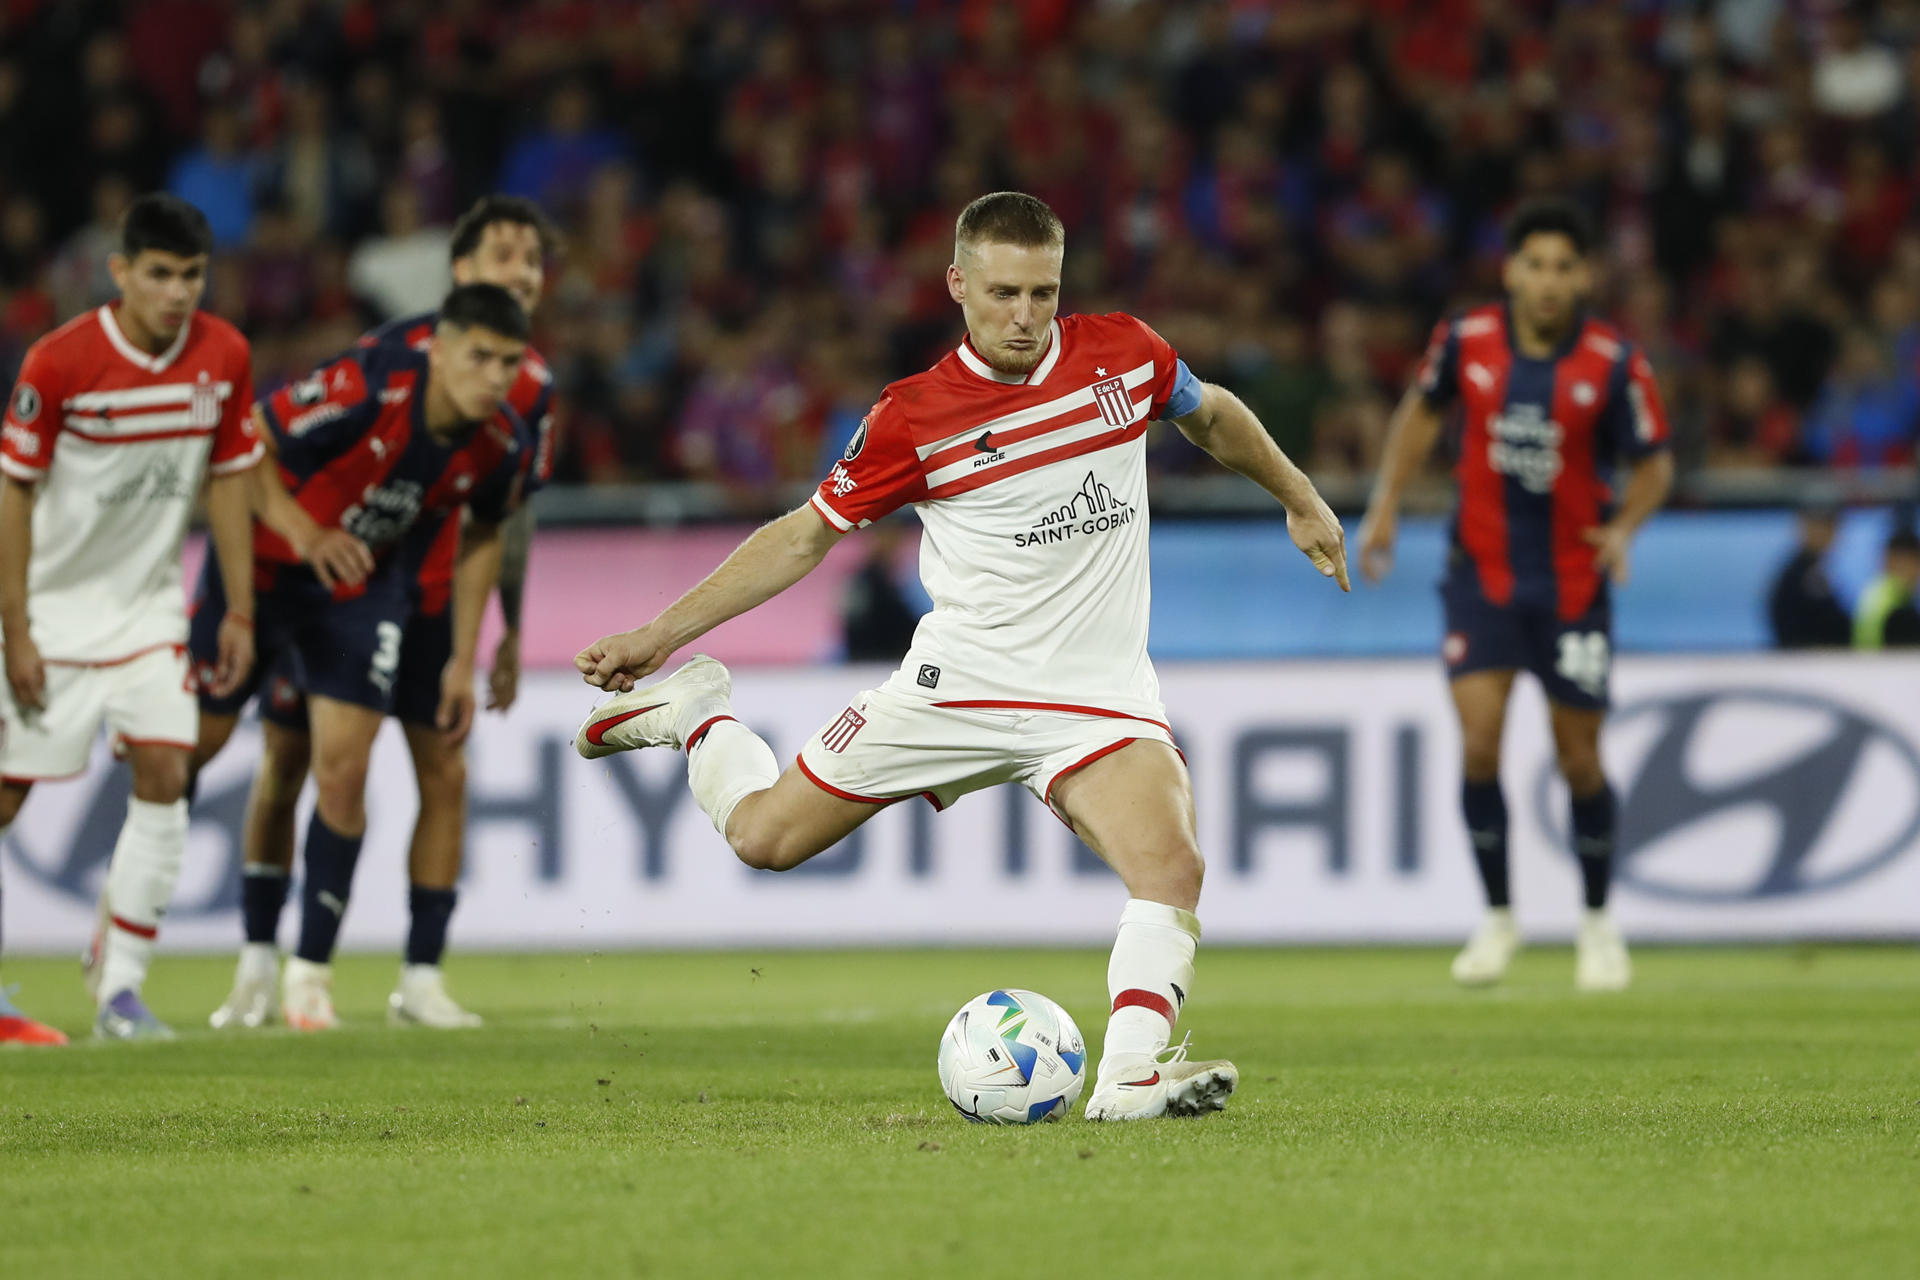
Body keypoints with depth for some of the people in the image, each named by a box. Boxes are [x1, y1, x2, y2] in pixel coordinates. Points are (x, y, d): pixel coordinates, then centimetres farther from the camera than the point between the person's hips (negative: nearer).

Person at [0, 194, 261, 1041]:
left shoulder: (224, 357, -5)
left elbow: (229, 480, 7)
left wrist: (239, 611, 5)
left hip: (150, 604, 3)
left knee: (164, 774, -10)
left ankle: (120, 986, -4)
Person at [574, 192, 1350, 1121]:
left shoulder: (1122, 353, -2)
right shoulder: (913, 417, -9)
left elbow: (1212, 414, 21)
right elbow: (807, 535, 1)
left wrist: (1299, 501, 28)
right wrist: (663, 632, -2)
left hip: (1100, 693, 1)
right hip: (959, 683, -1)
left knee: (1171, 870, -25)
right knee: (764, 835, 3)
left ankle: (1129, 1077, -26)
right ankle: (696, 710, 32)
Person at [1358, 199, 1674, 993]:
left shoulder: (1613, 364, -12)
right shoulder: (1466, 340, -6)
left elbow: (1653, 464, -1)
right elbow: (1423, 410, 14)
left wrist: (1624, 527, -20)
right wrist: (1386, 502, 8)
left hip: (1573, 586, -1)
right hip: (1482, 574, 1)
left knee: (1579, 761, 4)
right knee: (1479, 742, -12)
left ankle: (1597, 921, 26)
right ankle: (1497, 916, 6)